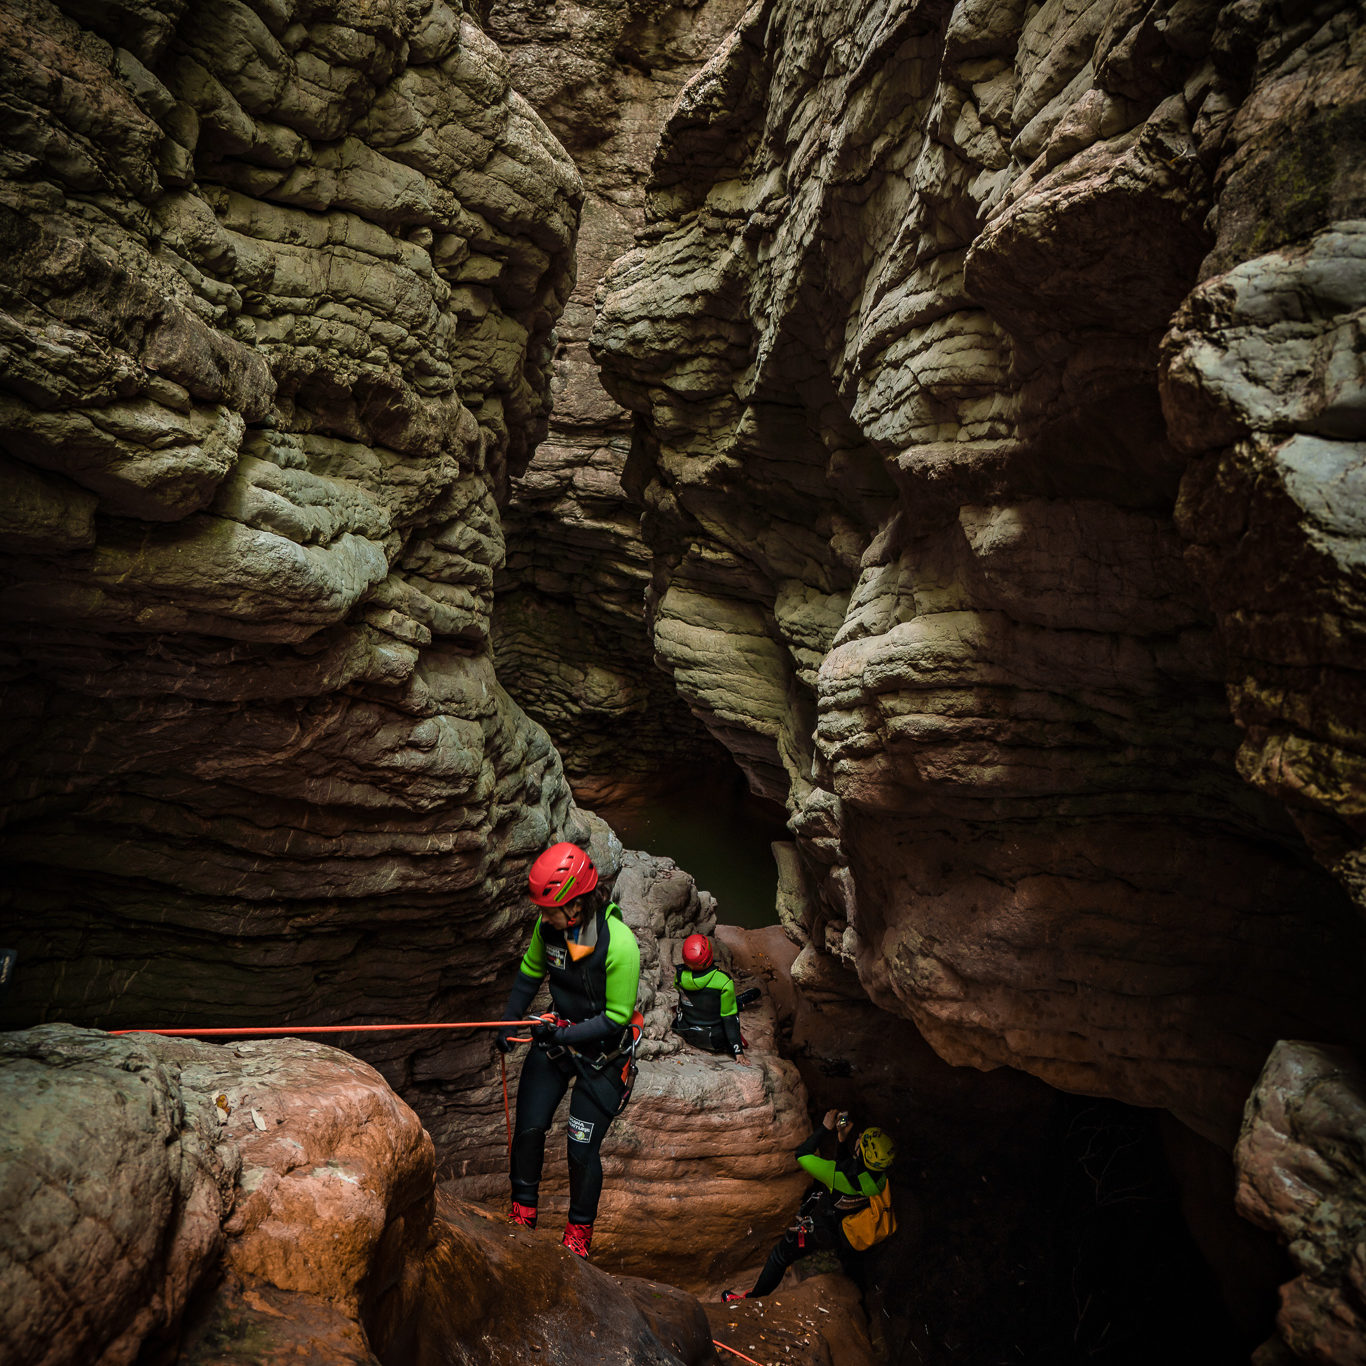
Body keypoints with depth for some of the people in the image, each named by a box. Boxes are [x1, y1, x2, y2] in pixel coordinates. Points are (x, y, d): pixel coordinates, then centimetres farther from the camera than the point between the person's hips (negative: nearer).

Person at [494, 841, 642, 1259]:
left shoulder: (620, 945, -32)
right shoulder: (548, 925, -15)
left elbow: (616, 1018, -22)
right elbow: (531, 973, 6)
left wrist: (564, 1036, -28)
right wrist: (507, 1023, 1)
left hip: (602, 1051, -5)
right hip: (557, 1035, 5)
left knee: (582, 1149, 1)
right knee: (528, 1128, 8)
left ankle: (579, 1232, 26)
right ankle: (523, 1213, 32)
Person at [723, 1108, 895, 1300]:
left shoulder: (841, 1176, -42)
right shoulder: (880, 1176, -24)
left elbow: (802, 1155, -27)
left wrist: (825, 1127, -21)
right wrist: (842, 1139, -11)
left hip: (821, 1232, -4)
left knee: (780, 1254, 18)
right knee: (852, 1264, 34)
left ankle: (755, 1296, 35)